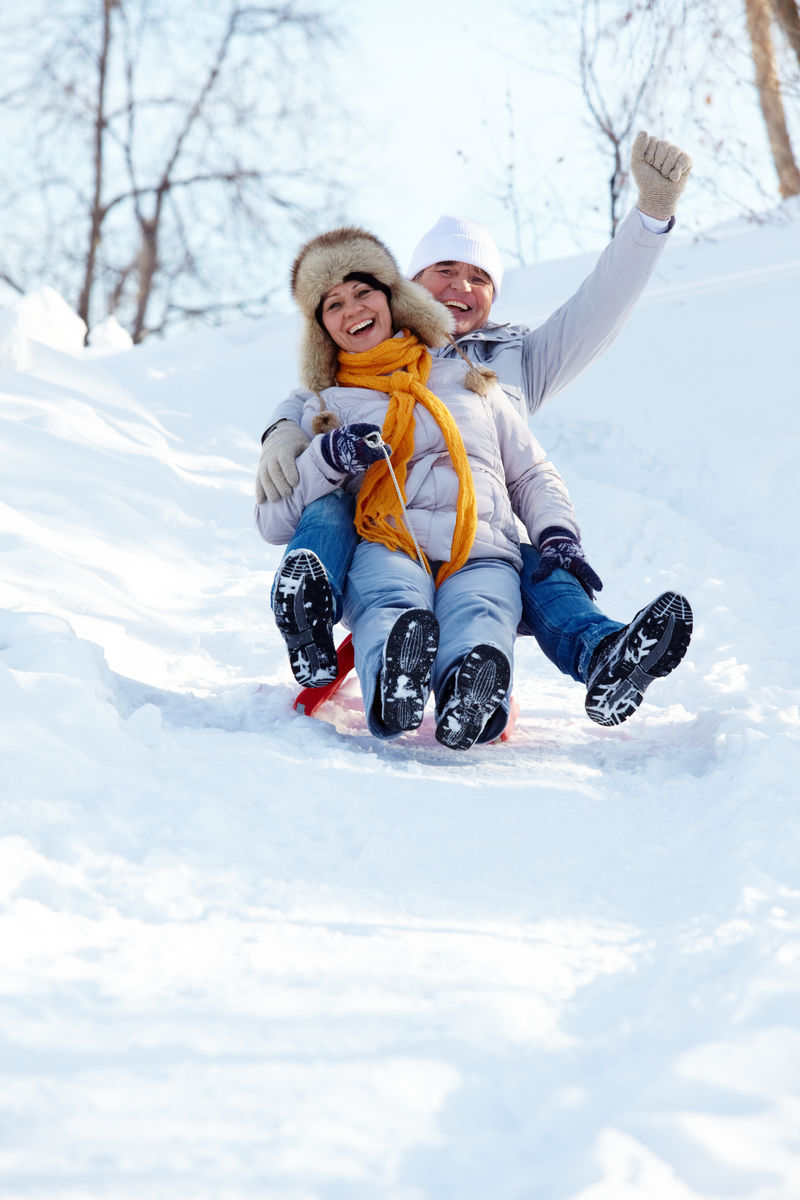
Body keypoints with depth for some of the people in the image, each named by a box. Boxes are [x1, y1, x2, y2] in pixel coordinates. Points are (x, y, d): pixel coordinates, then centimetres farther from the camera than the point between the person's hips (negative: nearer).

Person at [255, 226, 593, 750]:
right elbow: (273, 521, 18)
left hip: (483, 552, 1)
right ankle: (394, 689, -73)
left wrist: (558, 534, 10)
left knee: (479, 616, -39)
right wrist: (327, 459, 0)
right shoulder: (325, 409, 29)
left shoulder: (466, 377, 33)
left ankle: (471, 697, -72)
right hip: (387, 547, -1)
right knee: (391, 604, -41)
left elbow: (531, 475, 33)